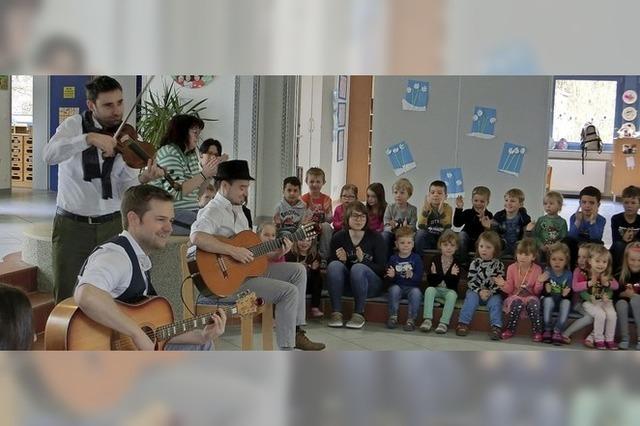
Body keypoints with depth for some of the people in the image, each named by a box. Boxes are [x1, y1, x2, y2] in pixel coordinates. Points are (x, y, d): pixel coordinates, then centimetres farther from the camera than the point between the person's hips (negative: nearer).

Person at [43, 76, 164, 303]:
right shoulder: (74, 125, -3)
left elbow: (125, 190, -5)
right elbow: (50, 155, -23)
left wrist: (142, 179, -26)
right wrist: (89, 138, -34)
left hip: (112, 226, 1)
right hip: (72, 225, -1)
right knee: (66, 299, 3)